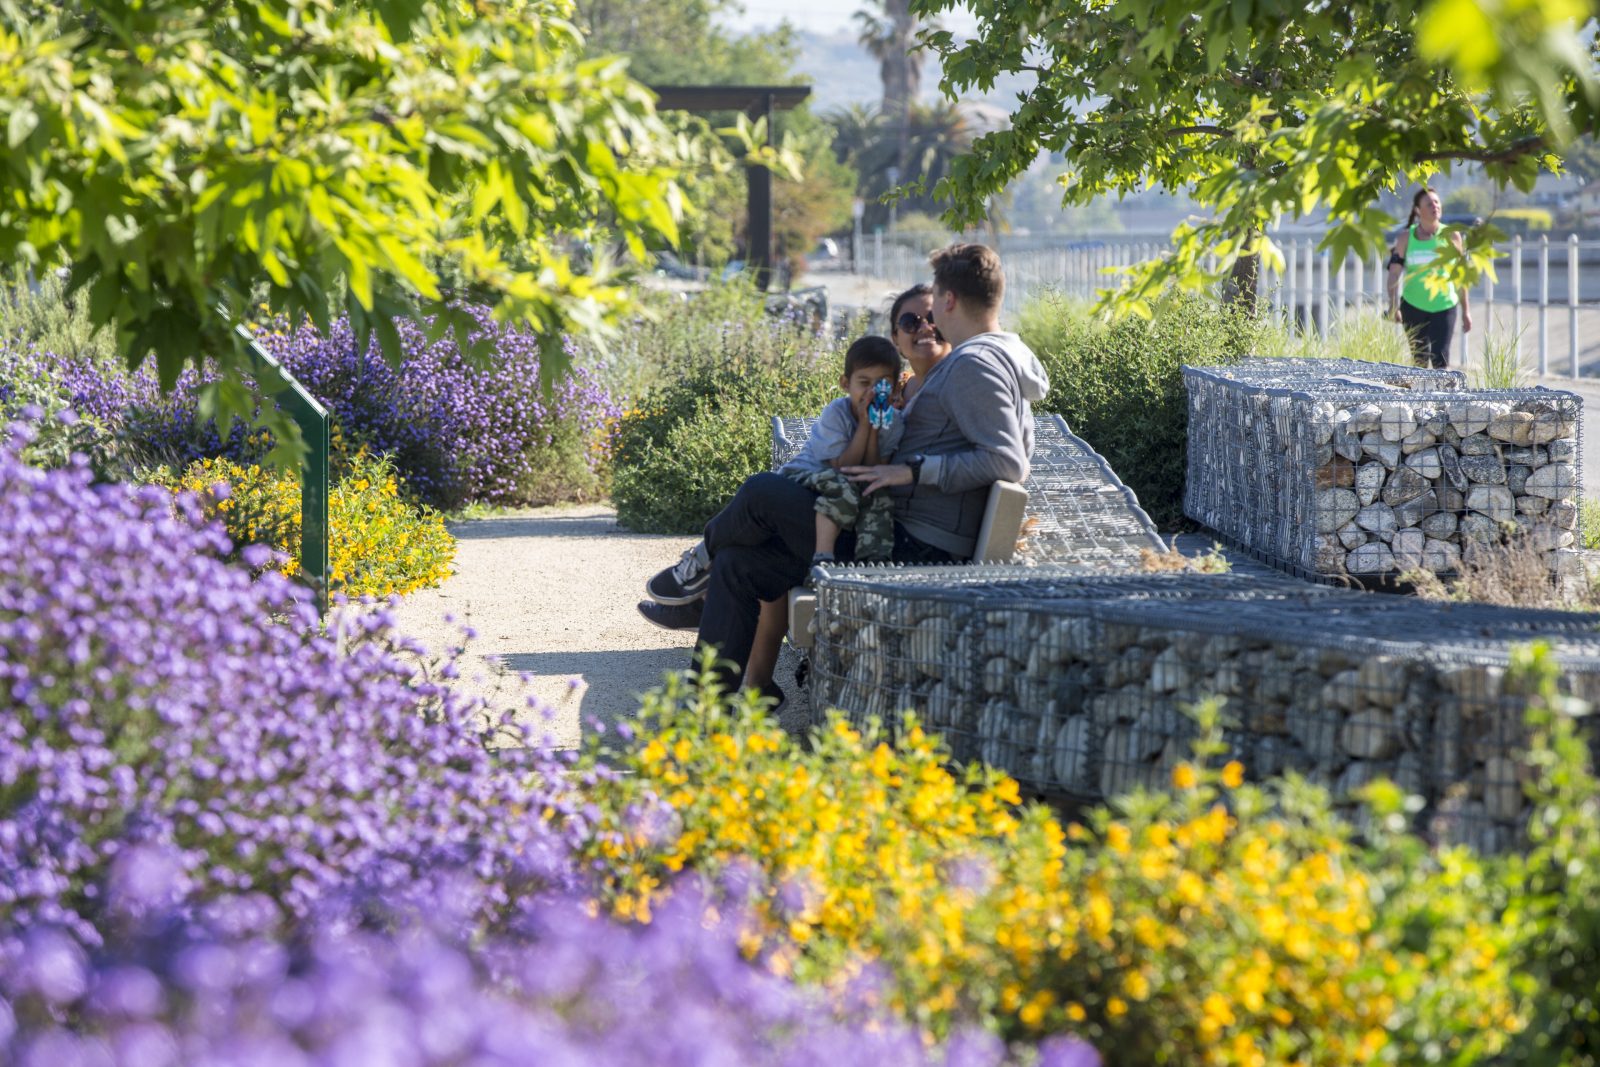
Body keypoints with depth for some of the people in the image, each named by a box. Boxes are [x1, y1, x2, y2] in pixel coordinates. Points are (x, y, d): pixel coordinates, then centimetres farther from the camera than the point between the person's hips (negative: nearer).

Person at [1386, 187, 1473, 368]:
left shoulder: (1451, 236, 2)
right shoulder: (1406, 238, 2)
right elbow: (1394, 273, -1)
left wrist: (1465, 310, 8)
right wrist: (1393, 306, -13)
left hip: (1444, 306, -1)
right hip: (1413, 306, 1)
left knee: (1440, 358, -13)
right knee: (1419, 358, 9)